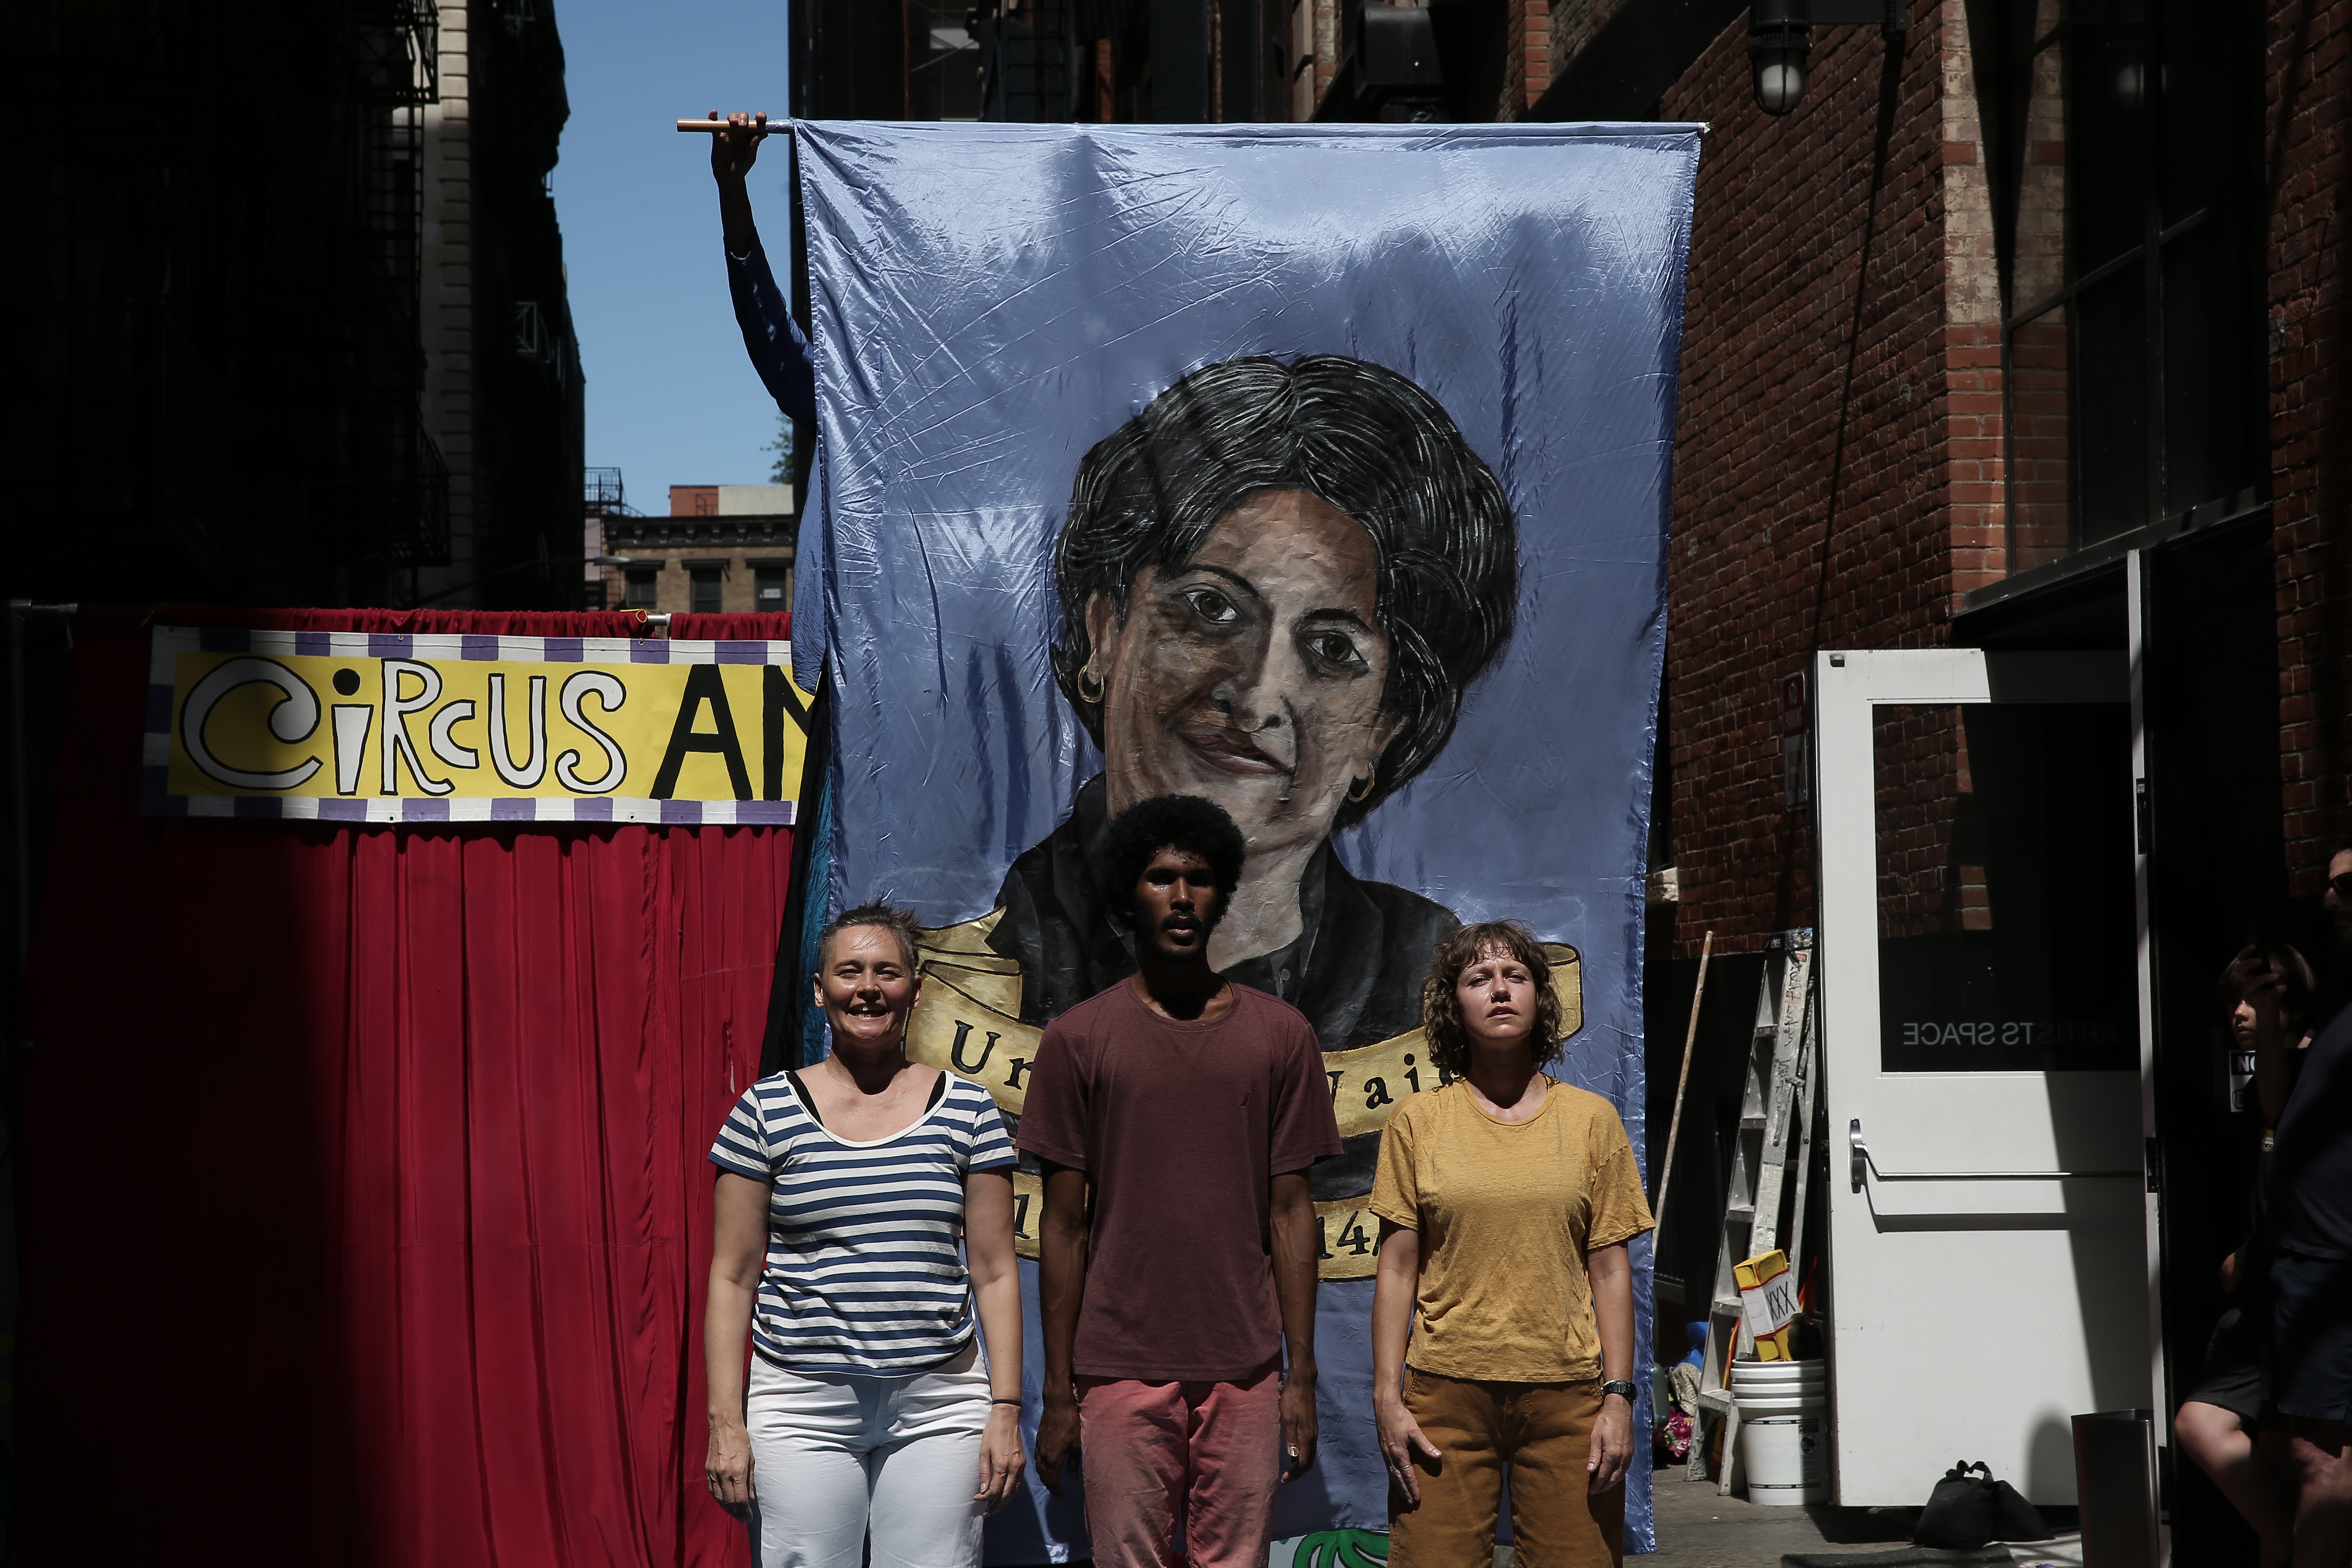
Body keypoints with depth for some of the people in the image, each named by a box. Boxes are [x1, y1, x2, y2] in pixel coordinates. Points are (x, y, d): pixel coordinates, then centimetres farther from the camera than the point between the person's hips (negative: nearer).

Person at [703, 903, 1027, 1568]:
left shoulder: (967, 1112, 5)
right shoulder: (765, 1112, 2)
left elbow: (995, 1273, 6)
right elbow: (732, 1278, 3)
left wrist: (1006, 1410, 0)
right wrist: (726, 1423, -2)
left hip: (938, 1407, 1)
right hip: (802, 1409, -1)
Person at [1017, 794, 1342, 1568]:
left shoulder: (1280, 1035, 6)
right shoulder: (1078, 1039, 3)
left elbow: (1289, 1213, 7)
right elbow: (1064, 1224, 3)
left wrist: (1302, 1375, 2)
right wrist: (1058, 1390, 1)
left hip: (1245, 1373, 1)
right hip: (1121, 1371, -1)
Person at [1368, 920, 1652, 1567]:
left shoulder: (1591, 1119, 7)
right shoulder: (1419, 1120, 6)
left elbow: (1610, 1270, 6)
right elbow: (1398, 1268, 5)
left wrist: (1619, 1396, -1)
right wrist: (1388, 1397, -1)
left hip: (1567, 1393, 1)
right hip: (1446, 1393, 0)